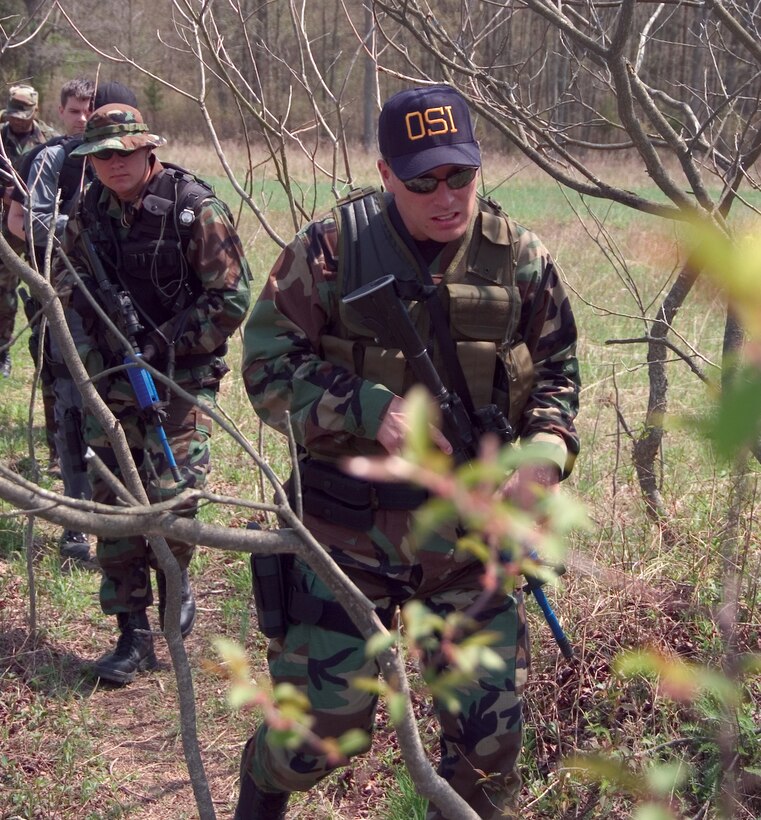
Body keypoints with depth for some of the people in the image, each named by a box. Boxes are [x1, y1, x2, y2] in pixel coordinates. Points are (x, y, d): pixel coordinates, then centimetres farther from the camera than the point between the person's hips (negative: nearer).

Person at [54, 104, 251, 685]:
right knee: (113, 501, 4)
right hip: (111, 377, 5)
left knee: (172, 495, -14)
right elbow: (68, 283, 18)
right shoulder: (90, 211, 5)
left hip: (182, 376, -5)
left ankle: (175, 581, 19)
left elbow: (232, 300, -11)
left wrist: (163, 342, -15)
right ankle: (133, 635, 14)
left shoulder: (195, 208, -11)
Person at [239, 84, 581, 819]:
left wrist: (546, 451, -10)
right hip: (350, 531, -2)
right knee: (318, 717, 9)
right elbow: (268, 364, -9)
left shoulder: (519, 258, 0)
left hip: (474, 536, 3)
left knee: (490, 732, 10)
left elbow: (557, 369, 10)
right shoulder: (330, 250, -10)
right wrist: (371, 409, -23)